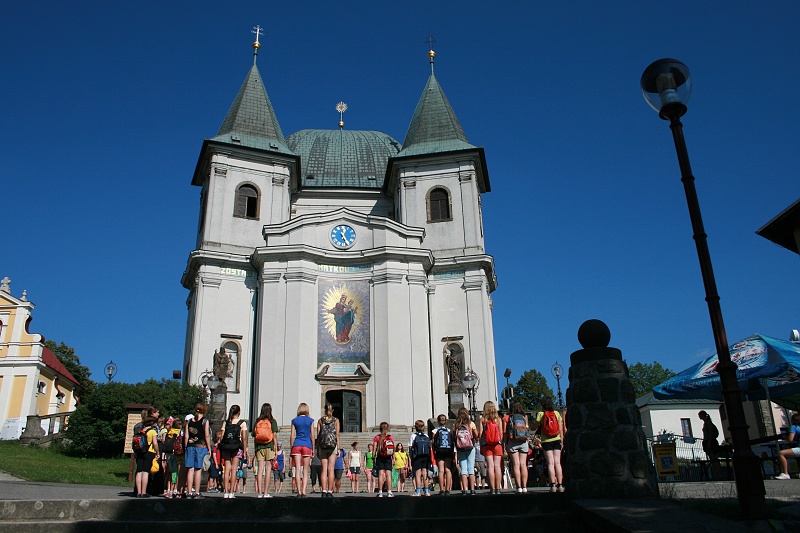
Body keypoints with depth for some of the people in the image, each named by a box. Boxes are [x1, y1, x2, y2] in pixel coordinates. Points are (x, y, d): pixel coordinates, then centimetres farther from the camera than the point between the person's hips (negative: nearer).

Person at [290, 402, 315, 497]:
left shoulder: (294, 420, 7)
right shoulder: (310, 420, 3)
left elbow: (292, 436, 5)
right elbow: (312, 436, 3)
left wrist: (291, 448, 10)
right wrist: (313, 449, 10)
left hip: (296, 445, 1)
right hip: (307, 445, -1)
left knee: (298, 470, -1)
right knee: (305, 471, 3)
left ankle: (299, 492, -7)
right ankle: (303, 492, -5)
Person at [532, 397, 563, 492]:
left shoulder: (541, 414, -2)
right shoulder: (557, 413, 5)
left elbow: (534, 428, -2)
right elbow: (561, 429, 6)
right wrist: (562, 441, 12)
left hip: (546, 441, -2)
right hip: (556, 440, 2)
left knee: (550, 463, -2)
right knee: (557, 462, 3)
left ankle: (553, 485, -7)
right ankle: (560, 485, 1)